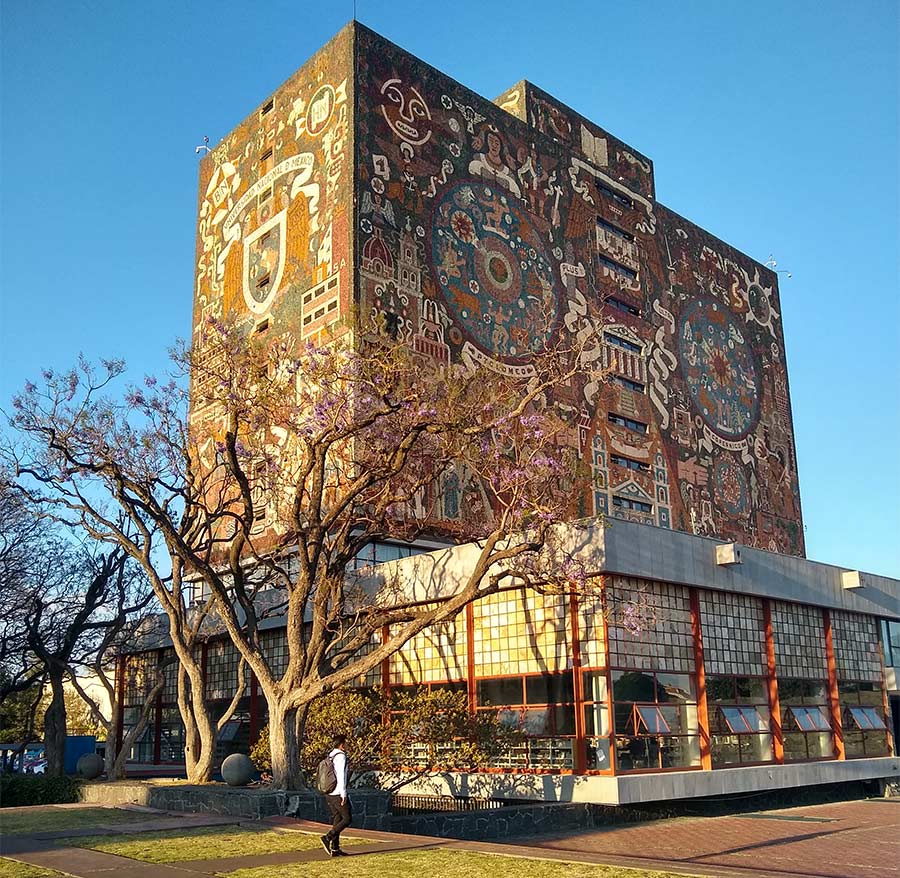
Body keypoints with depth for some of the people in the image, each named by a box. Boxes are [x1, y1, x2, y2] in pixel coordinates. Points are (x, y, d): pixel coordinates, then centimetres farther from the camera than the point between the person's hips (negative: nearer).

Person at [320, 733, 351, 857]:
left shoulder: (329, 757, 14)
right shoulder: (340, 756, -12)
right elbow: (341, 776, -18)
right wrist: (344, 794, -17)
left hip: (329, 794, 8)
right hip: (338, 794, -8)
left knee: (337, 820, 10)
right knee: (347, 819, -2)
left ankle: (335, 849, 9)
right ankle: (327, 837, -12)